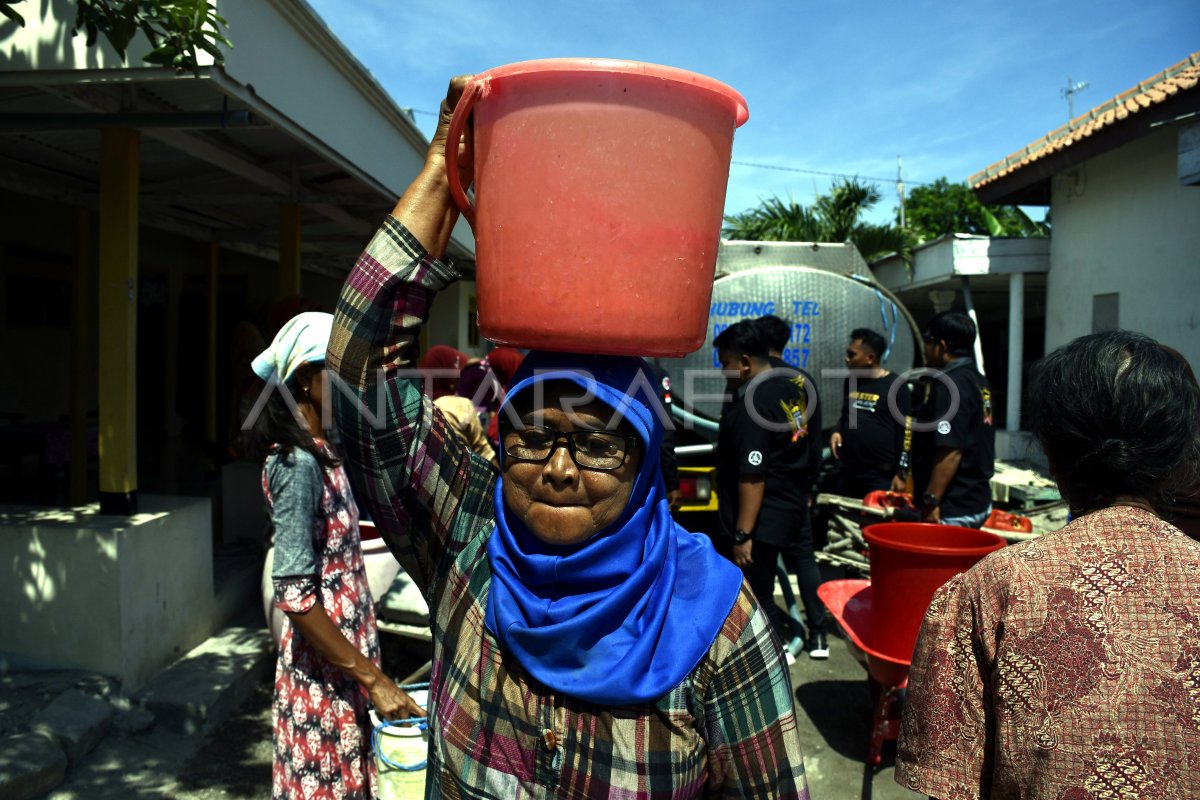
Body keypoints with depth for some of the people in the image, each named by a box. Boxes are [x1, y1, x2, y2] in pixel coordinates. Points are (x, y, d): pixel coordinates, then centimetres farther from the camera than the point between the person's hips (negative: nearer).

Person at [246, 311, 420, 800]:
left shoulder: (322, 452, 6)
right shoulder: (297, 464, -20)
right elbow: (294, 596, -24)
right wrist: (374, 679, -21)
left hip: (347, 656, 8)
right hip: (325, 668, -8)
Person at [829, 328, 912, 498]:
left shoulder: (895, 385, -8)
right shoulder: (851, 382, 12)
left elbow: (906, 432, -9)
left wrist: (902, 473, -11)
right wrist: (837, 432, 4)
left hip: (881, 475, -6)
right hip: (848, 472, 6)